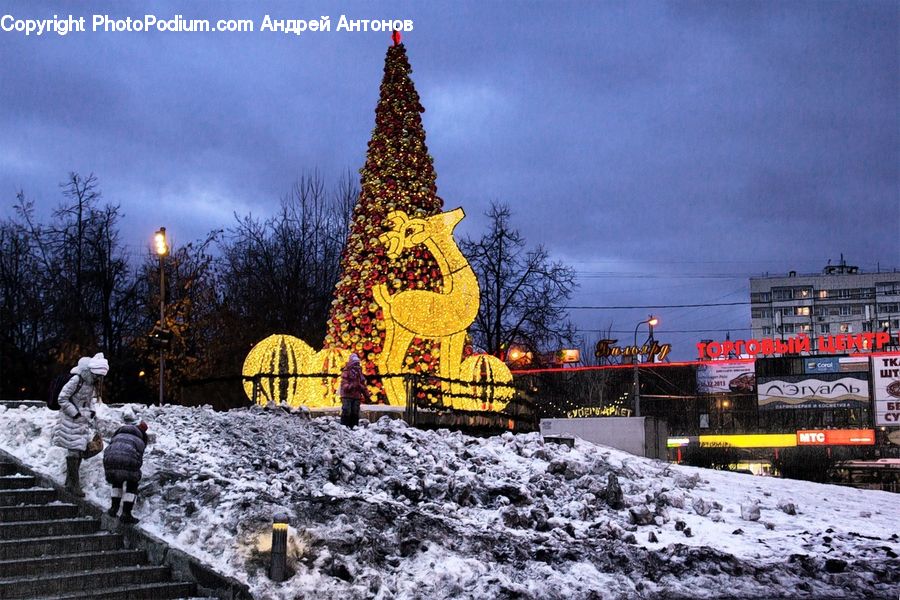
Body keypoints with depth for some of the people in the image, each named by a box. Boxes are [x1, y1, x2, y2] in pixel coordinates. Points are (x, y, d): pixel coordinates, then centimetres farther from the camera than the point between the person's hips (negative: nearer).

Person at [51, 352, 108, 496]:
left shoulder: (93, 383, 6)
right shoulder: (76, 380, -19)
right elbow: (62, 399, -17)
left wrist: (92, 414, 6)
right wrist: (76, 414, -17)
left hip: (82, 420, 8)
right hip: (70, 420, -8)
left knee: (80, 450, 9)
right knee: (73, 450, -7)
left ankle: (70, 481, 20)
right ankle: (74, 484, -1)